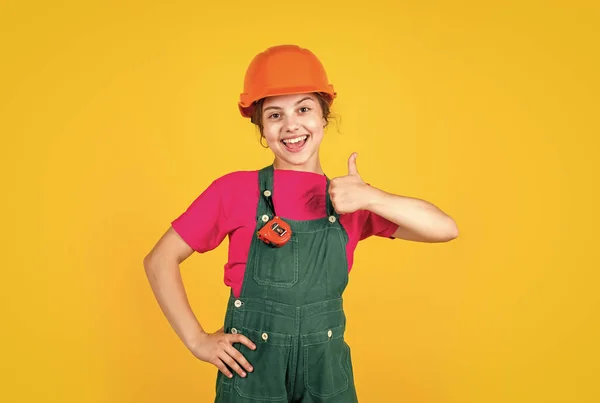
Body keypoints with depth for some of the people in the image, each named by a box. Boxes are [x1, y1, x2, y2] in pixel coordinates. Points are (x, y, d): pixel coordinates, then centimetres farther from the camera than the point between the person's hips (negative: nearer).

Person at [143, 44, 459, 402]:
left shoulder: (351, 200, -1)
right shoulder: (235, 190, -9)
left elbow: (446, 229, -9)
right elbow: (160, 260, -5)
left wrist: (370, 198, -20)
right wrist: (198, 340, -8)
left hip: (327, 373, 3)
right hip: (250, 372, -2)